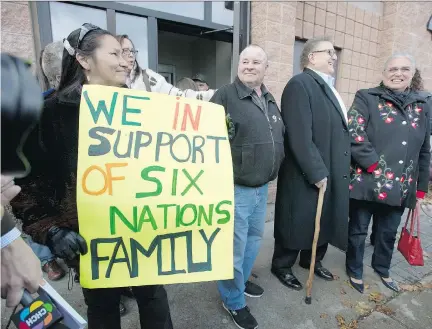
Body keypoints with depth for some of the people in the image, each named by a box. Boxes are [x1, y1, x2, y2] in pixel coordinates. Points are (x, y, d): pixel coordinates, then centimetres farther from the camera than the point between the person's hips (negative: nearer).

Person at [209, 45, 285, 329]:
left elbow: (280, 136, 21)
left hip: (262, 187, 8)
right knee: (234, 247, 6)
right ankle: (234, 301, 30)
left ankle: (241, 280, 47)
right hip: (235, 188, -8)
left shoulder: (270, 100, 12)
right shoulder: (224, 96, -11)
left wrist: (274, 170, 17)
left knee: (254, 238, 23)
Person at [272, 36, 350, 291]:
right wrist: (317, 172, -21)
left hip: (333, 173, 9)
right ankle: (282, 266, 29)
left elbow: (338, 131, 16)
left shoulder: (328, 87, 16)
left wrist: (333, 171, 11)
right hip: (307, 175, -9)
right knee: (298, 222, 7)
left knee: (323, 219, 20)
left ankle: (313, 260, 43)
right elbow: (300, 137, -23)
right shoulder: (300, 84, -14)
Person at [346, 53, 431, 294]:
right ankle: (355, 270, 33)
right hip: (367, 182, -4)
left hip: (400, 186, 5)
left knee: (389, 232, 20)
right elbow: (354, 134, -16)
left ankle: (382, 268, 44)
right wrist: (374, 166, -17)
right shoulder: (366, 98, -3)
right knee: (358, 230, 11)